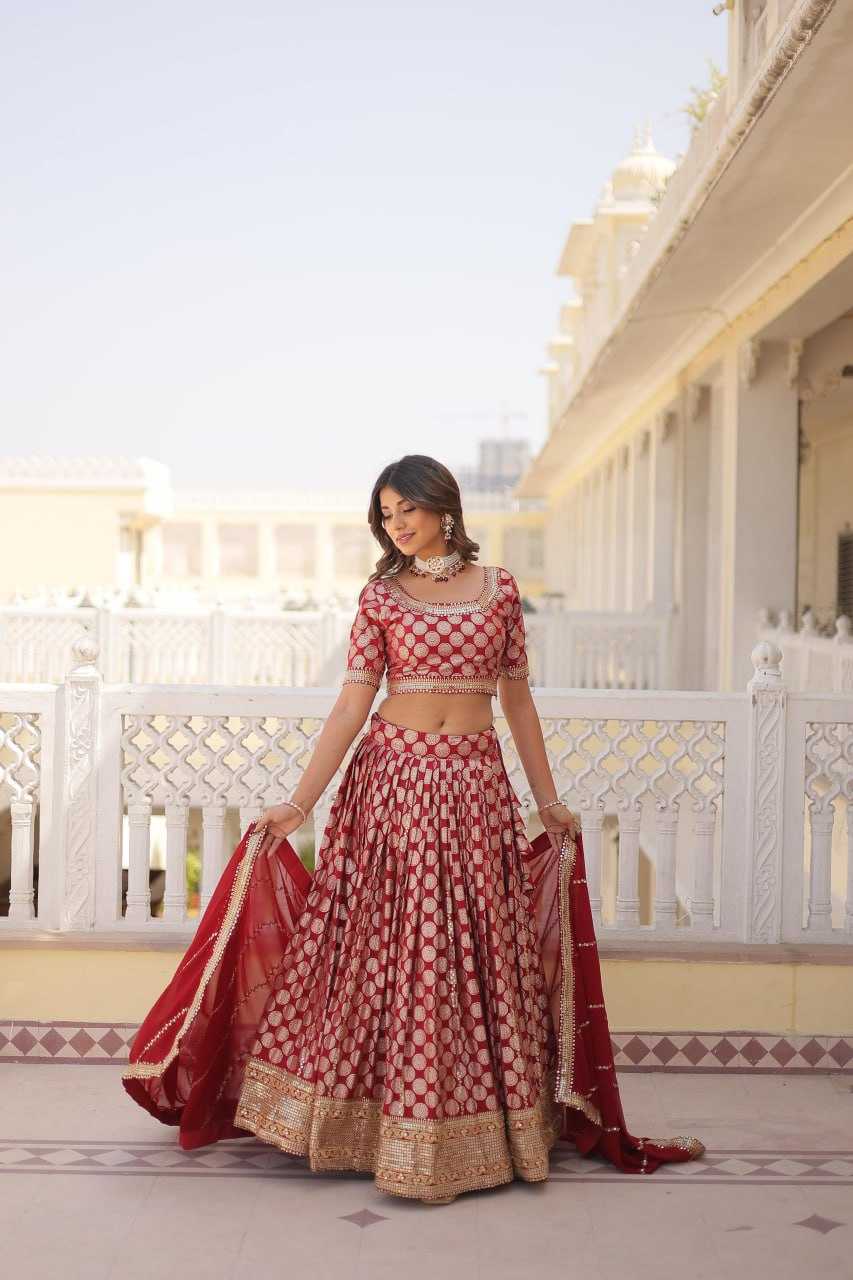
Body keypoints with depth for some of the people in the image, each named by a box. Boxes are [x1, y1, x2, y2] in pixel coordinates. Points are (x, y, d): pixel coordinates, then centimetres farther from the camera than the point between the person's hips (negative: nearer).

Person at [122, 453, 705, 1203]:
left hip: (476, 784, 1)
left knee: (478, 950, 4)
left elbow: (517, 698, 11)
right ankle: (387, 1124, 14)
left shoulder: (499, 588, 7)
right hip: (395, 776, -1)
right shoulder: (381, 595, 3)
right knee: (390, 944, 1)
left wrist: (548, 799, 11)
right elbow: (353, 703, -3)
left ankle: (473, 1131, 16)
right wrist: (300, 803, -10)